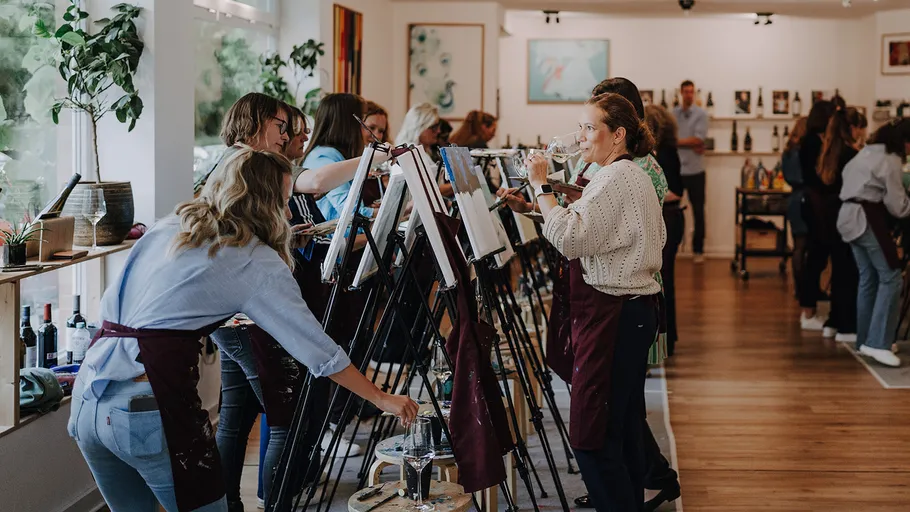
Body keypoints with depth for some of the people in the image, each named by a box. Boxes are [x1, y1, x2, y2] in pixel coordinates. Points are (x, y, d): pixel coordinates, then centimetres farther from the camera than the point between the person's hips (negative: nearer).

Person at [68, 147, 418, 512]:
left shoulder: (165, 229, 17)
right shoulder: (255, 261, 0)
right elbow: (315, 347, 2)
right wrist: (383, 400, 10)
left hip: (88, 399, 7)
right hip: (151, 409, -7)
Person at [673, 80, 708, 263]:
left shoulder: (701, 114, -3)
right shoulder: (672, 113, 5)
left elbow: (698, 140, -13)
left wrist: (676, 142, -8)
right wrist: (690, 146, -14)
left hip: (695, 170, -2)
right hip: (674, 169, 2)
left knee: (698, 211, 4)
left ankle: (698, 250, 12)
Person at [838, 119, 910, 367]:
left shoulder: (868, 151, 15)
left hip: (850, 216, 10)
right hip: (867, 219, -10)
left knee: (868, 278, 13)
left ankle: (865, 339, 15)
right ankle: (877, 343, -15)